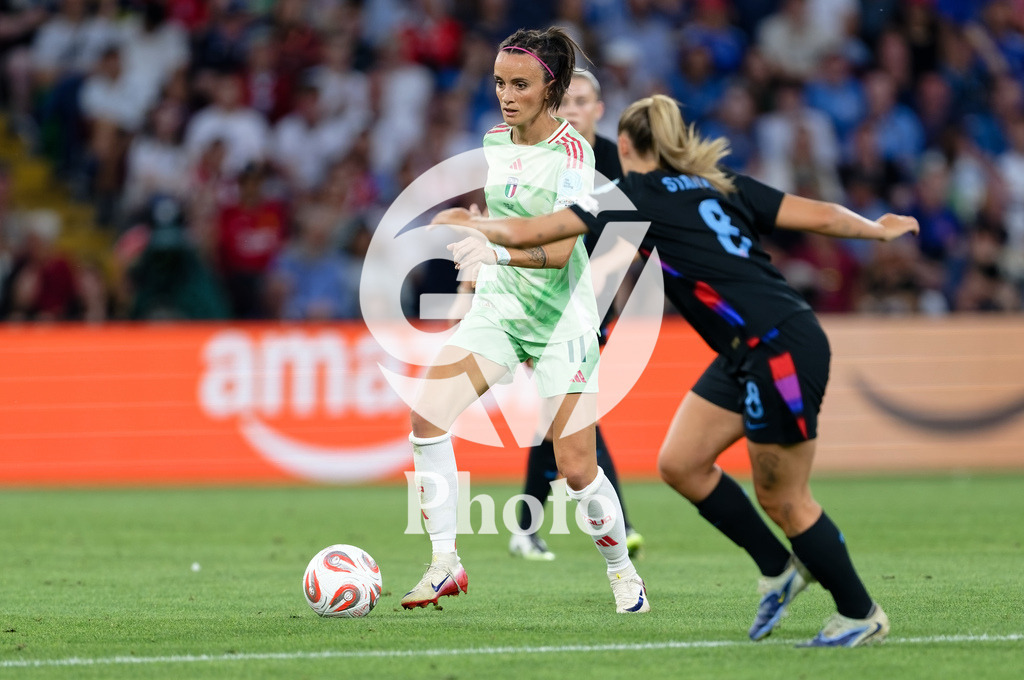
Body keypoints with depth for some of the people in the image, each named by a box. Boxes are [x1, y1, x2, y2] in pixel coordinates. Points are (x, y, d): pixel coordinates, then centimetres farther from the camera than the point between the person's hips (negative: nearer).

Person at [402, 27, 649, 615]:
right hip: (496, 308, 6)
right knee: (427, 414, -17)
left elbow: (559, 249, -25)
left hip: (563, 321, -5)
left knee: (576, 468, -6)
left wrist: (496, 252, -38)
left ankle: (623, 571, 20)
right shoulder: (494, 141, 6)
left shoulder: (572, 151, -15)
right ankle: (446, 565, -10)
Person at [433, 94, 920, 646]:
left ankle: (861, 614, 15)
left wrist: (469, 222, 17)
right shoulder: (721, 186, 14)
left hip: (783, 351, -8)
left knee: (782, 498, 3)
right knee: (679, 463, 11)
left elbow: (524, 233, -2)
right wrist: (877, 229, 31)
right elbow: (820, 215, 13)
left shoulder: (634, 197, -5)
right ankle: (779, 570, 22)